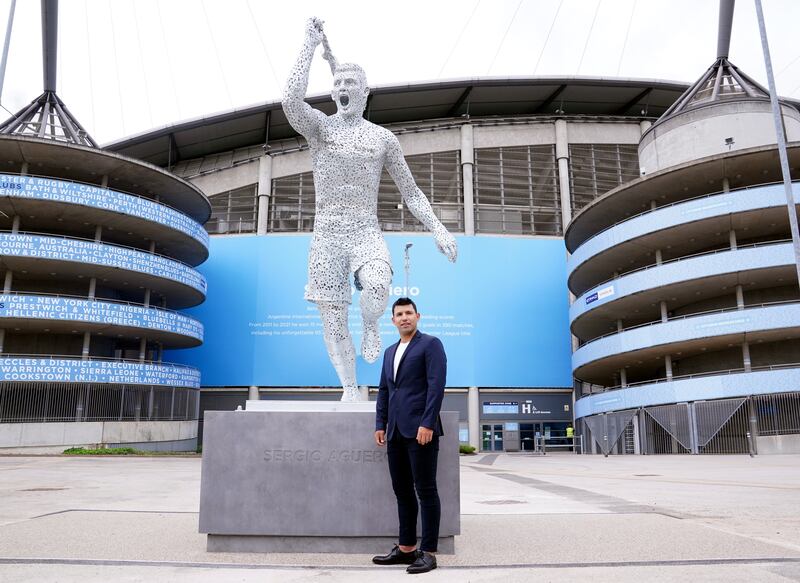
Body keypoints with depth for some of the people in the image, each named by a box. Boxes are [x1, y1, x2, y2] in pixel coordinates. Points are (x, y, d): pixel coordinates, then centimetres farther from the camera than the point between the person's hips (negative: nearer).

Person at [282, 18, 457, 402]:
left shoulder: (383, 138, 9)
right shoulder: (319, 126, 5)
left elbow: (410, 191, 11)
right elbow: (291, 101, -18)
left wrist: (437, 229, -1)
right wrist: (310, 45, -10)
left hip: (367, 233, 0)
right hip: (326, 237, 0)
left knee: (377, 288, -32)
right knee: (333, 322, -1)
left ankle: (370, 324, 4)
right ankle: (350, 391, 16)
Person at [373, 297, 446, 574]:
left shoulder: (430, 344, -1)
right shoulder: (390, 352, 20)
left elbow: (436, 385, -11)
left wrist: (427, 423, -18)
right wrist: (380, 424, 11)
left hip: (420, 429, -7)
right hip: (396, 432, 7)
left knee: (425, 490, -3)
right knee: (402, 491, 10)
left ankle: (428, 552, 4)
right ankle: (406, 548, 19)